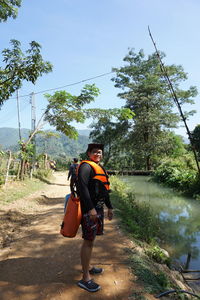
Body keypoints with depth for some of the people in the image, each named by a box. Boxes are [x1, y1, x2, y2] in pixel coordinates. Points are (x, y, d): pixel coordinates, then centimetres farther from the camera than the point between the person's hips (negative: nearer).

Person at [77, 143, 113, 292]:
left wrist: (109, 207, 25)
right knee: (88, 241, -4)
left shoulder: (100, 168, 18)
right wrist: (90, 208, -26)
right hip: (89, 209, -9)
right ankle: (85, 279, 7)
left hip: (98, 207, 10)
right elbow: (82, 187, -22)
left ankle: (88, 266, 35)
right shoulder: (86, 166, -12)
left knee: (91, 239, 19)